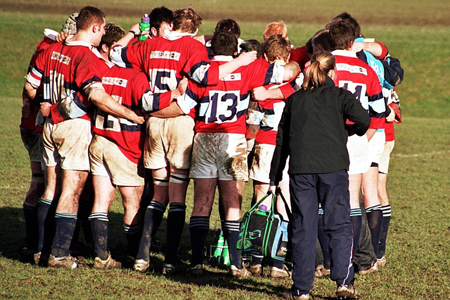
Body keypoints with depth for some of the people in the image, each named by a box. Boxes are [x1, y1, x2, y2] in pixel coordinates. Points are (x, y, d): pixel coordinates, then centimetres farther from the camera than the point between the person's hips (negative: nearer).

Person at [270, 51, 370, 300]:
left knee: (303, 229, 6)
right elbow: (363, 120, -9)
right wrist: (356, 130, 16)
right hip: (333, 167, -2)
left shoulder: (294, 100, 15)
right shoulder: (339, 96, 6)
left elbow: (281, 141, 16)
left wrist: (275, 177, 21)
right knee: (339, 225, 3)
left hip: (300, 169, 2)